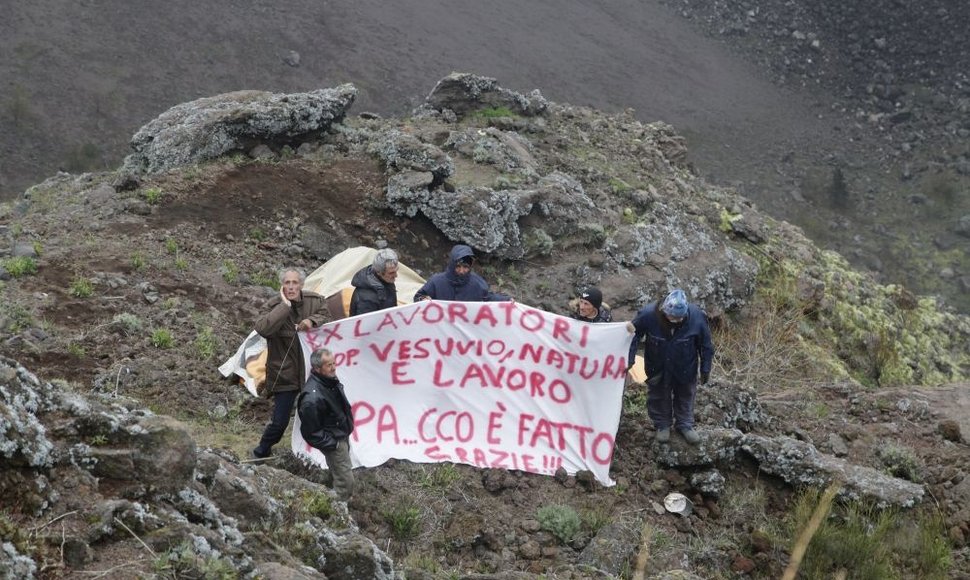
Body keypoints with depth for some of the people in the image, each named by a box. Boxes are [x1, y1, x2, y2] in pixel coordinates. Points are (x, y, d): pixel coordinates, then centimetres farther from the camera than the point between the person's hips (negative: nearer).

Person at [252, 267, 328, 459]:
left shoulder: (314, 301, -6)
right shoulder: (275, 306, -17)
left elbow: (327, 316, 9)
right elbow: (262, 328, -34)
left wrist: (312, 320, -13)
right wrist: (285, 306, -32)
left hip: (311, 370, 4)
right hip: (285, 373, -4)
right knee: (280, 421, -1)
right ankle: (261, 453, 23)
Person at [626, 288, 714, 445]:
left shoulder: (696, 317, -31)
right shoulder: (648, 315, -33)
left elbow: (706, 346, -14)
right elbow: (634, 336, -16)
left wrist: (705, 369, -6)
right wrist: (629, 360, -19)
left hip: (685, 368, 0)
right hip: (657, 368, 0)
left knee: (685, 396, 23)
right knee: (659, 396, 22)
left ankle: (685, 425, 46)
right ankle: (662, 425, 46)